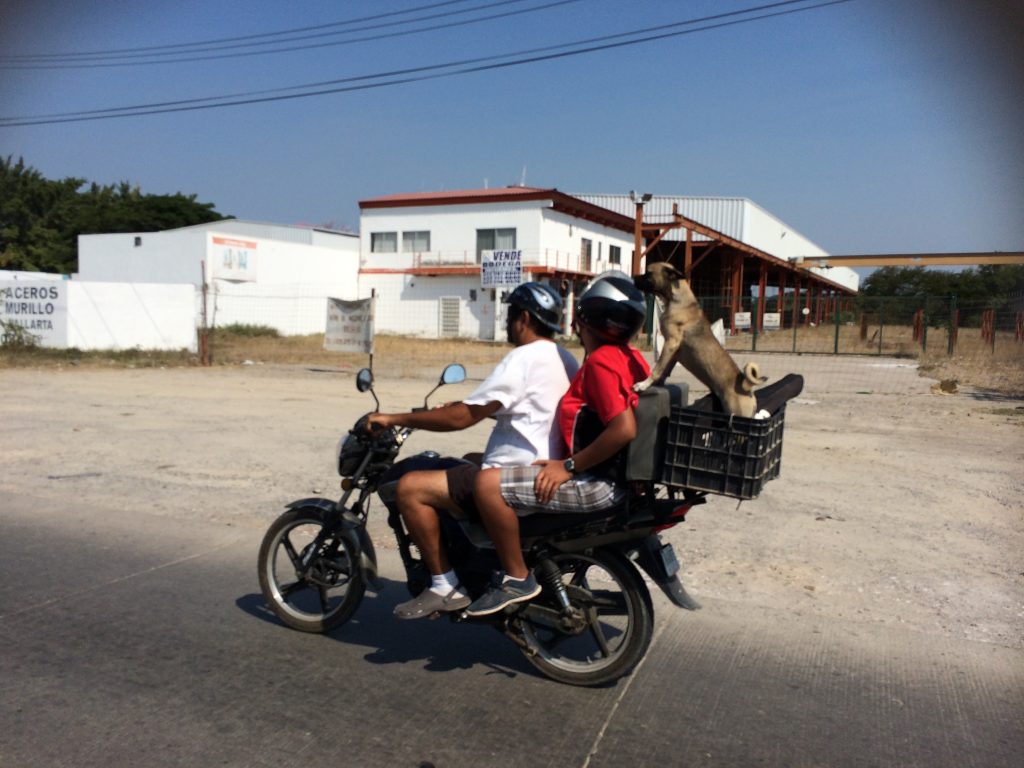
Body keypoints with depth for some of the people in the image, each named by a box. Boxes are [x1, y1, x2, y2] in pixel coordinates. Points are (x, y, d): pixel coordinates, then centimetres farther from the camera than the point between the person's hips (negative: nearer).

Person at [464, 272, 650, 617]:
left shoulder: (601, 361, -19)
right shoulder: (628, 355, 11)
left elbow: (624, 429, -29)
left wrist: (569, 466, -21)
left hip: (597, 482, -11)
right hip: (609, 474, 11)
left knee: (488, 483, -20)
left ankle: (517, 578, -6)